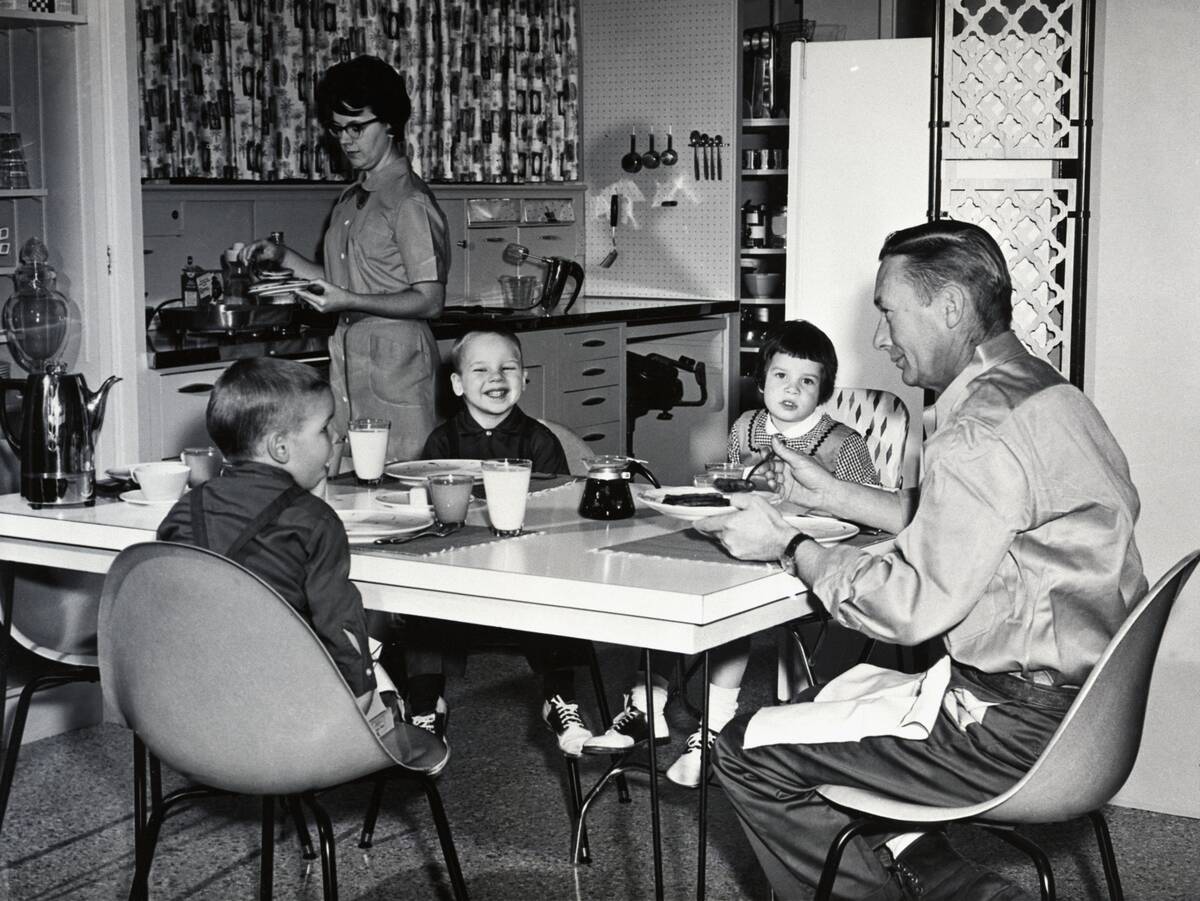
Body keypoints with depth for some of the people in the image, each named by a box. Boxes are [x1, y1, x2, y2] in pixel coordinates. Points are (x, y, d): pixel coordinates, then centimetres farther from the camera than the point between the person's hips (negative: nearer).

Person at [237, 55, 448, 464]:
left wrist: (349, 302, -24)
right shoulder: (350, 199, 17)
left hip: (395, 358, -8)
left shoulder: (410, 201, -10)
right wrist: (282, 257, 11)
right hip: (348, 359, 8)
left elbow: (430, 301, -14)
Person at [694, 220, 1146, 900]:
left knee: (747, 752, -3)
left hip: (1019, 730, -10)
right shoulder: (1042, 390, 10)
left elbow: (912, 607, -22)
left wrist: (787, 546, -9)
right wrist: (832, 496, 21)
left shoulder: (986, 429, -22)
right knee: (830, 695, 22)